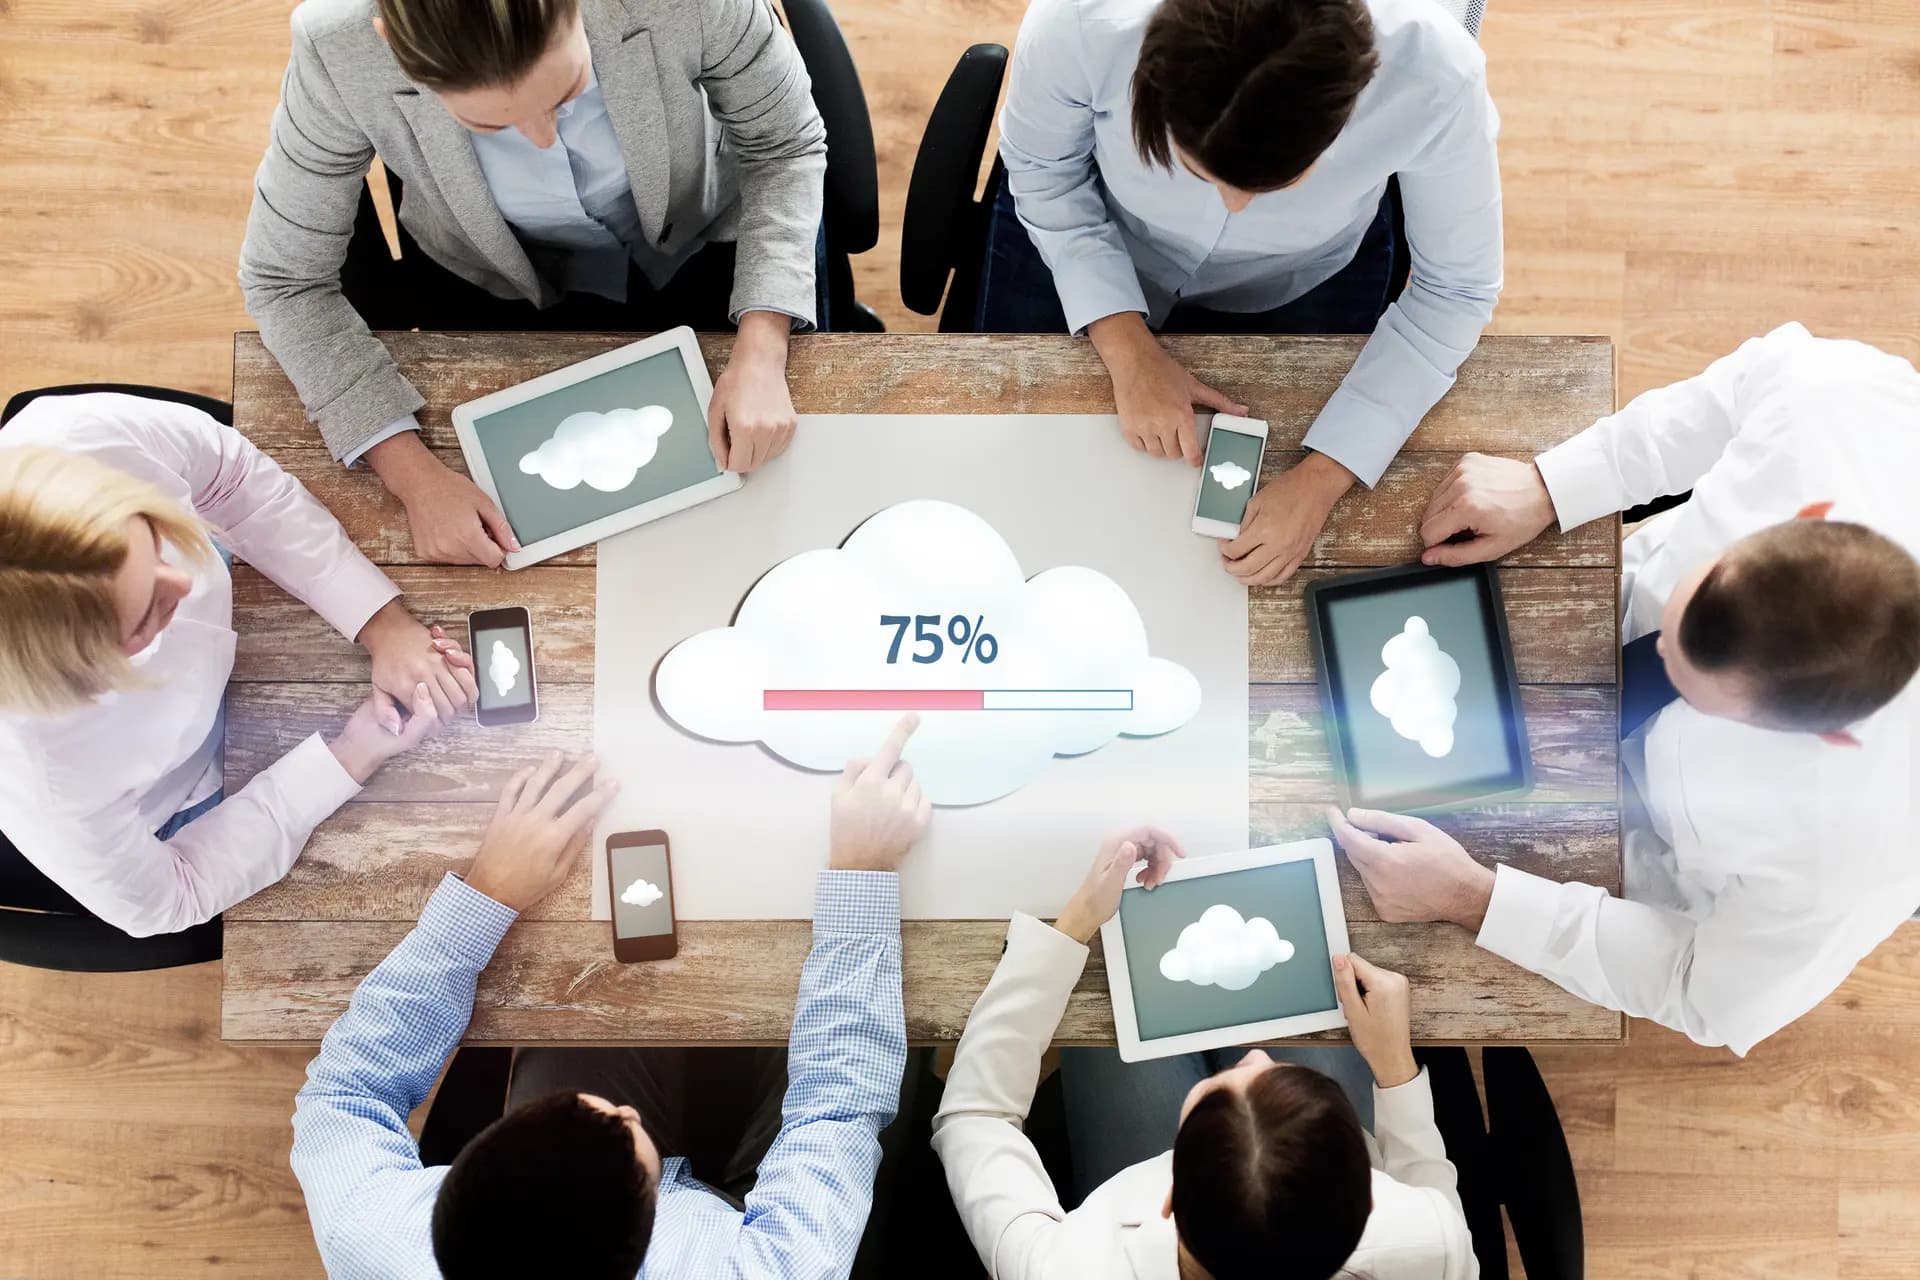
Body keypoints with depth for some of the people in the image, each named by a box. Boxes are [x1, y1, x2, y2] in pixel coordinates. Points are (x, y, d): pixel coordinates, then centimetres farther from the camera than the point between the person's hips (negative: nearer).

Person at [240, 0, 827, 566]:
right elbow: (286, 280, -20)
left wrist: (761, 355, -30)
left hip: (702, 243, 1)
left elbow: (786, 148, -17)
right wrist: (416, 477, -31)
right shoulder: (341, 50, -33)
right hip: (498, 284, 0)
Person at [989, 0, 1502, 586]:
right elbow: (1043, 171, -17)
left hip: (1301, 281, 0)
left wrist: (1322, 477, -31)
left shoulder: (1434, 74, -39)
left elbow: (1456, 289, -22)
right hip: (1083, 230, 0)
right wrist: (1127, 347, -28)